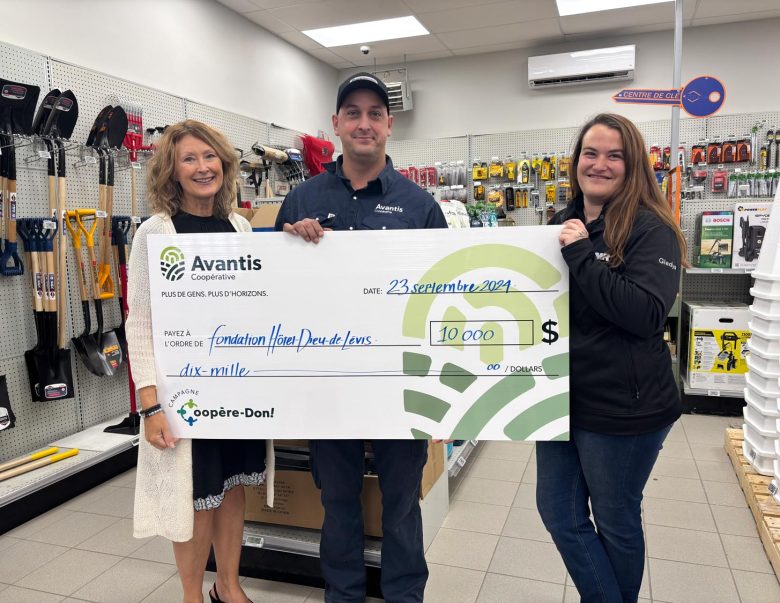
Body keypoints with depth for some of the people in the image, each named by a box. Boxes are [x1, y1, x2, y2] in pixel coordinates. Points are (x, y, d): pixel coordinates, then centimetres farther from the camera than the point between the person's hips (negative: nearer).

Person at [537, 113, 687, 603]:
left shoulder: (651, 229, -11)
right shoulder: (563, 224, 7)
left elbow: (647, 313, -25)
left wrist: (581, 254, -24)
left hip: (622, 408, -6)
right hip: (563, 396, 7)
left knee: (615, 519, 13)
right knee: (558, 509, 14)